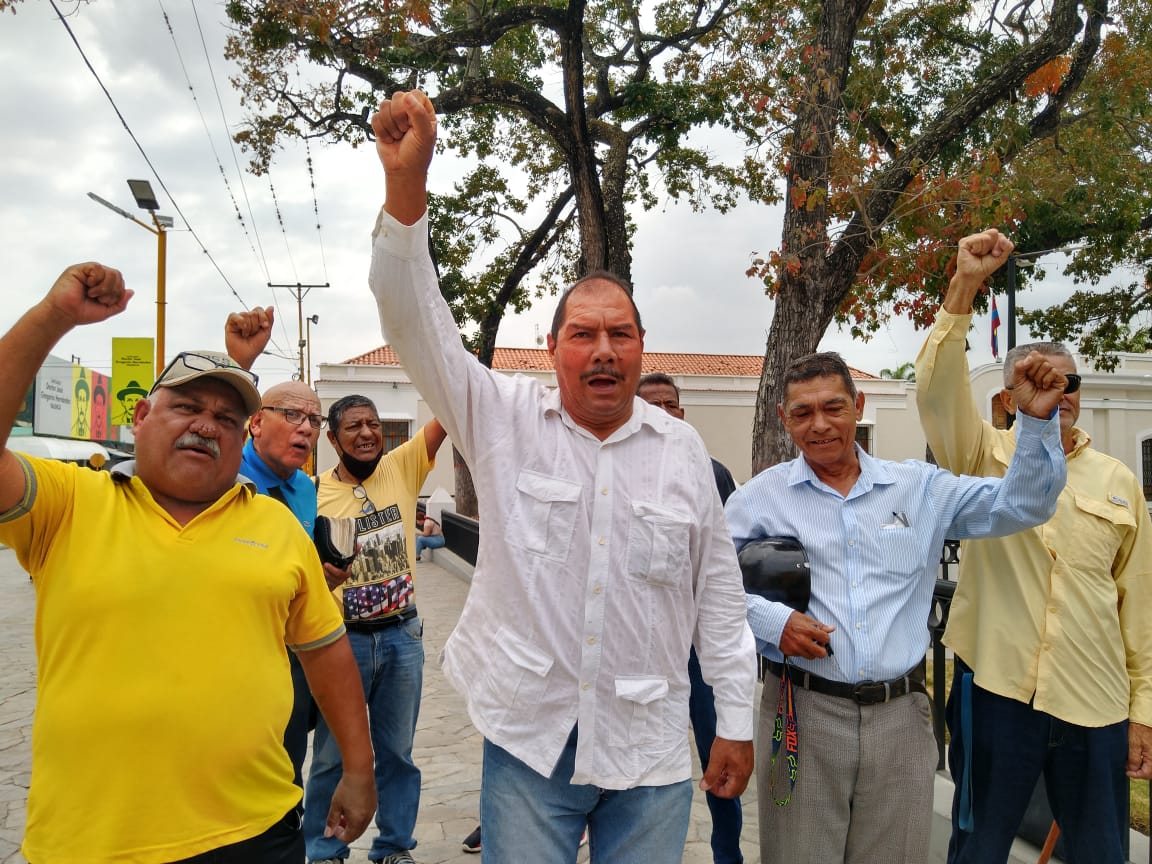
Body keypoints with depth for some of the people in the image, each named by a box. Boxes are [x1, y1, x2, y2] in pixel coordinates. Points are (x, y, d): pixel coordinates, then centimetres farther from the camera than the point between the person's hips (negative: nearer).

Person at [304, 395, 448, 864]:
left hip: (402, 633, 2)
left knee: (398, 750, 15)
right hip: (343, 637, -2)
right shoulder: (317, 494, -8)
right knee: (333, 754, 11)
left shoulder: (402, 467, -2)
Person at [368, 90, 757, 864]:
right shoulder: (504, 419, -4)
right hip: (529, 735, -1)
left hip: (650, 744, 2)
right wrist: (406, 184, -29)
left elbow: (718, 590, 5)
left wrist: (736, 719, 5)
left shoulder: (683, 448, 2)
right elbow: (418, 323, -15)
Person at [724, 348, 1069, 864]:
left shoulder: (920, 487, 8)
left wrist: (1039, 420, -5)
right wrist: (770, 619, -14)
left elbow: (1021, 506, 7)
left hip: (901, 713, 2)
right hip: (803, 711, -2)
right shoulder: (760, 497, 0)